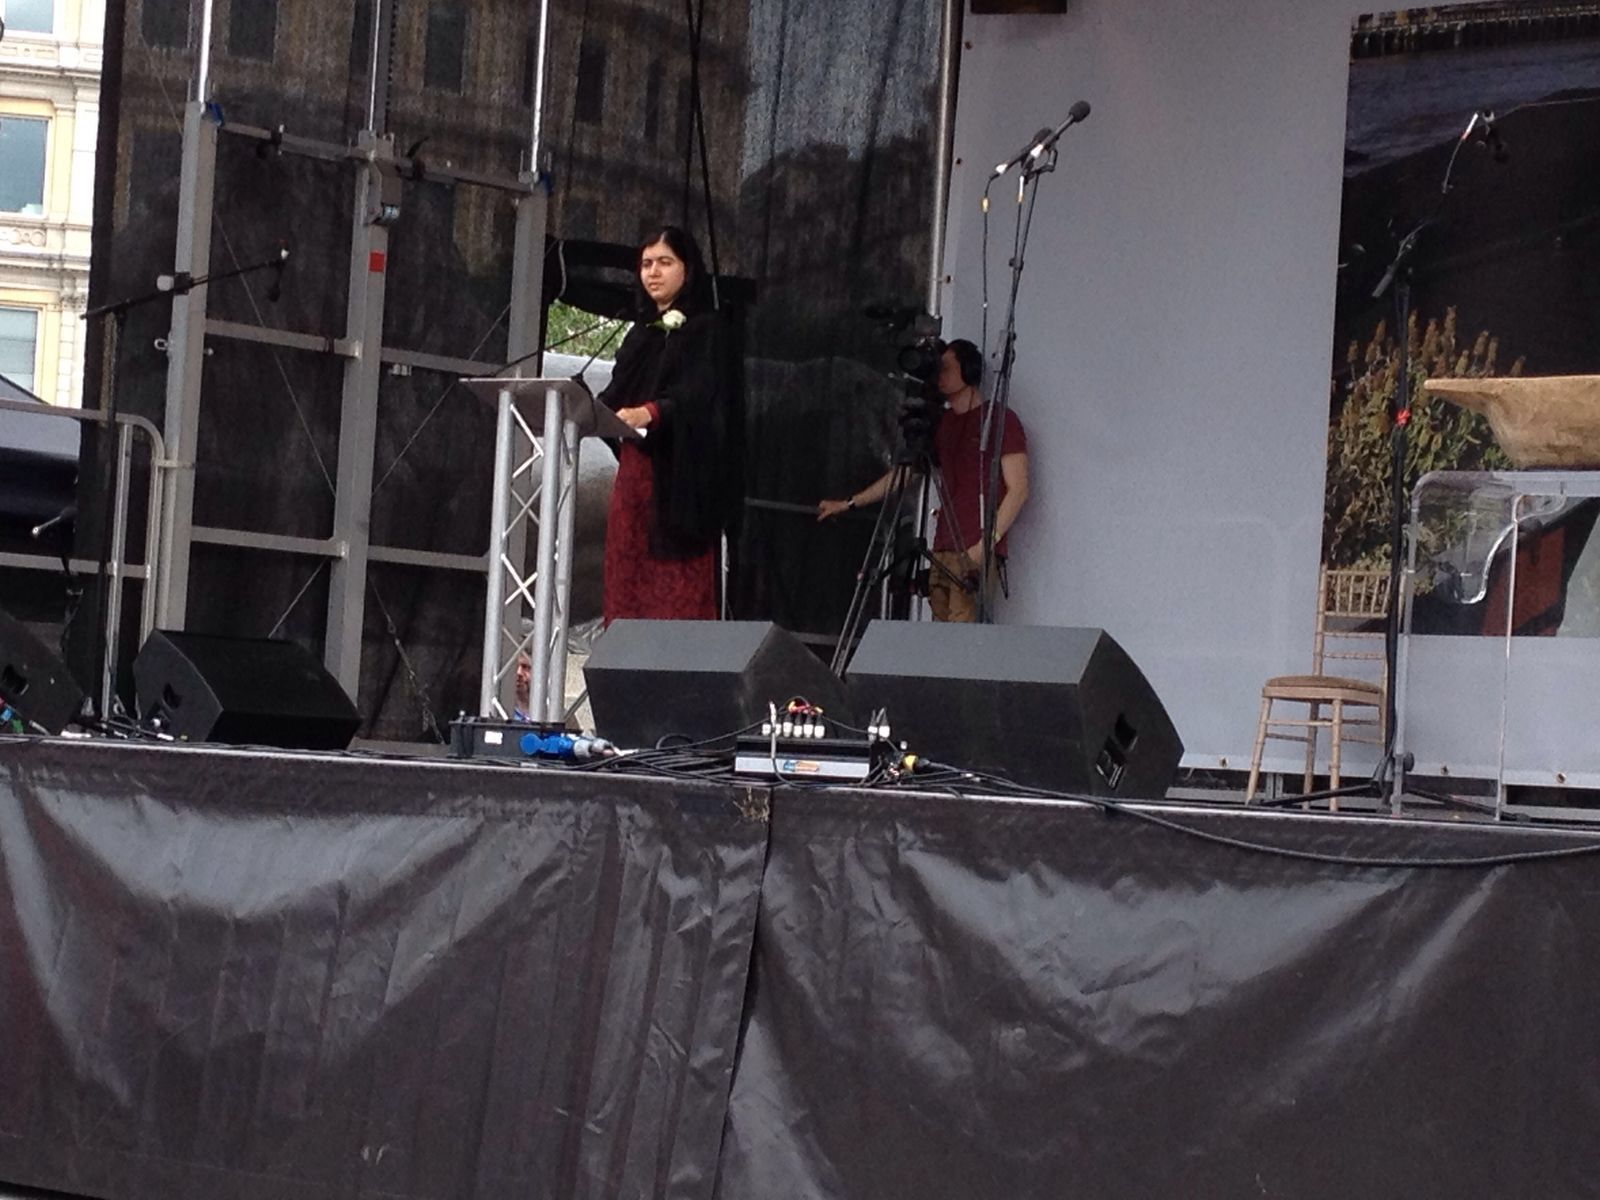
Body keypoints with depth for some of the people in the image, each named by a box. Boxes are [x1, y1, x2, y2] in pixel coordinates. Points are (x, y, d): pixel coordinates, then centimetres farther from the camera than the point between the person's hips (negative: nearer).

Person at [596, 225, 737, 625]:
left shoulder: (706, 329, 0)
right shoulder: (641, 333, 21)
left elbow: (698, 395, -15)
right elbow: (616, 396, 16)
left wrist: (650, 413, -33)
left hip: (680, 477, -7)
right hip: (634, 470, 7)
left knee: (678, 591, -11)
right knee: (627, 584, 1)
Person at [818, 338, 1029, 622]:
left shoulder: (999, 419, -1)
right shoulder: (942, 423, 21)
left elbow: (1018, 490, -7)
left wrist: (987, 543, -16)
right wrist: (848, 504, 26)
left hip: (975, 554, -7)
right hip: (943, 551, 7)